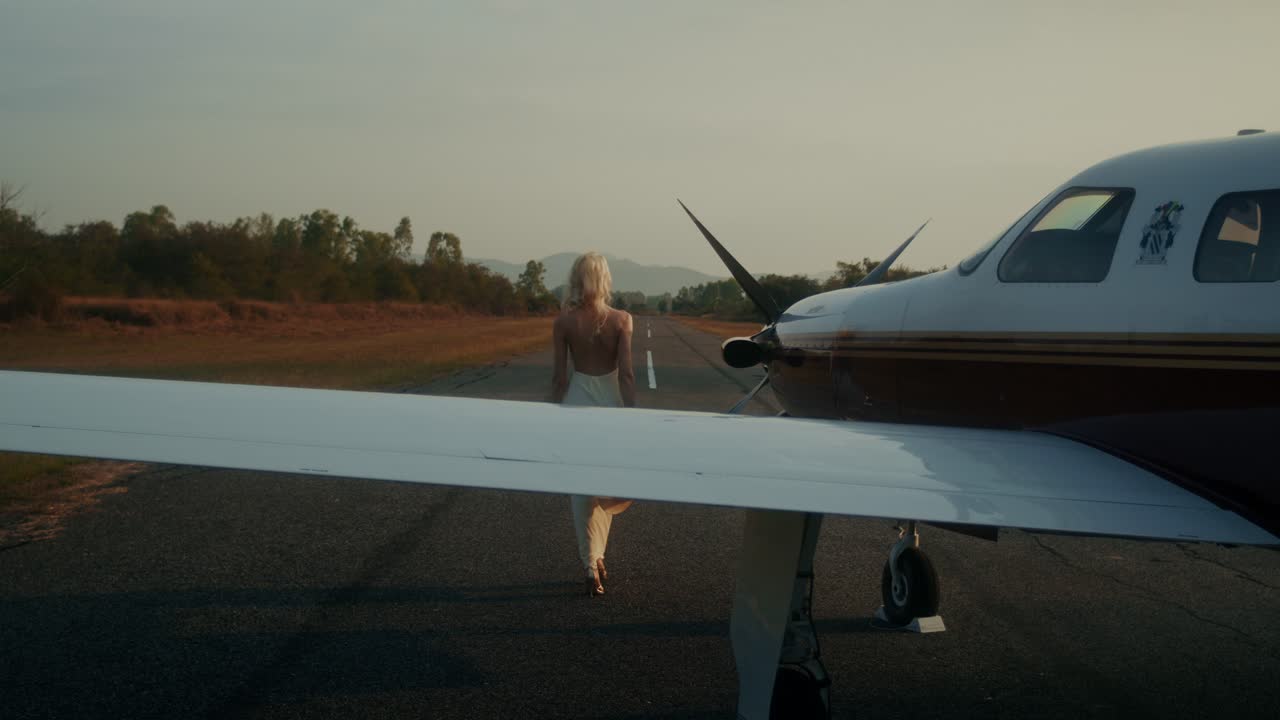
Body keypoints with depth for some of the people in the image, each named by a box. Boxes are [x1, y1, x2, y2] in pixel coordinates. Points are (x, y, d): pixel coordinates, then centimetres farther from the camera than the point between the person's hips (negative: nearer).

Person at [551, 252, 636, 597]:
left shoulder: (564, 322, -7)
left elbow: (559, 377, -4)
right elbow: (626, 373, -10)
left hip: (576, 402, 0)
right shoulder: (621, 320, -8)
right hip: (611, 401, 0)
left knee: (581, 490, 8)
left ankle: (591, 568, 8)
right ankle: (597, 556, 21)